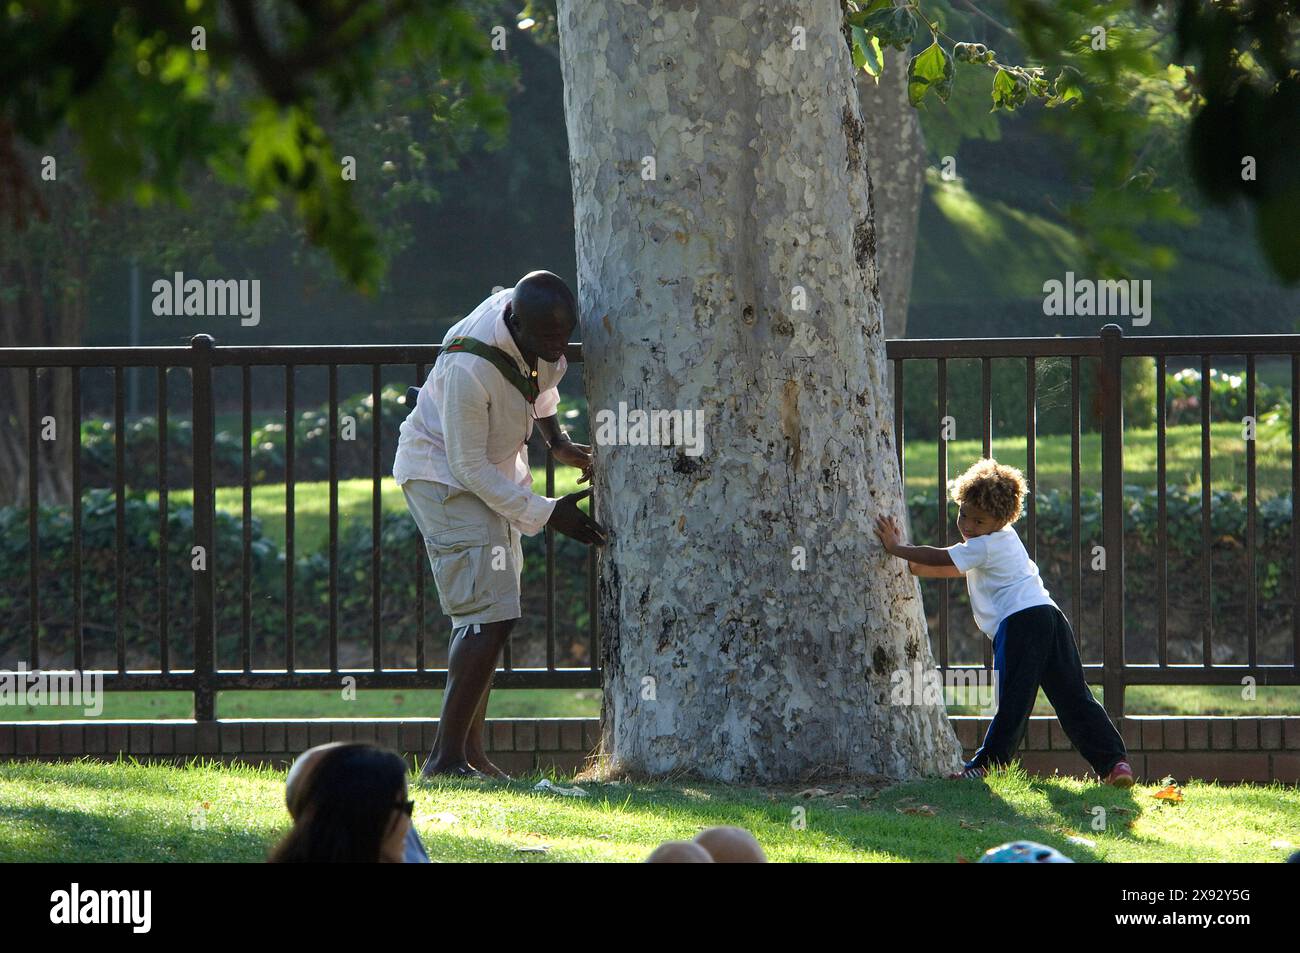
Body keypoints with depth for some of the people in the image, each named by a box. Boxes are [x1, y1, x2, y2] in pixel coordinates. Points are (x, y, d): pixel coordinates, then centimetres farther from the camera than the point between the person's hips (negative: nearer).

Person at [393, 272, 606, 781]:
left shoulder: (532, 319, -10)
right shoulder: (469, 369, -35)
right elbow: (469, 467, -26)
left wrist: (558, 442, 6)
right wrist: (546, 514, -23)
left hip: (493, 473, 9)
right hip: (444, 476, -9)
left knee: (488, 618, 8)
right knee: (489, 616, -17)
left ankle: (469, 752, 13)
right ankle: (446, 757, -15)